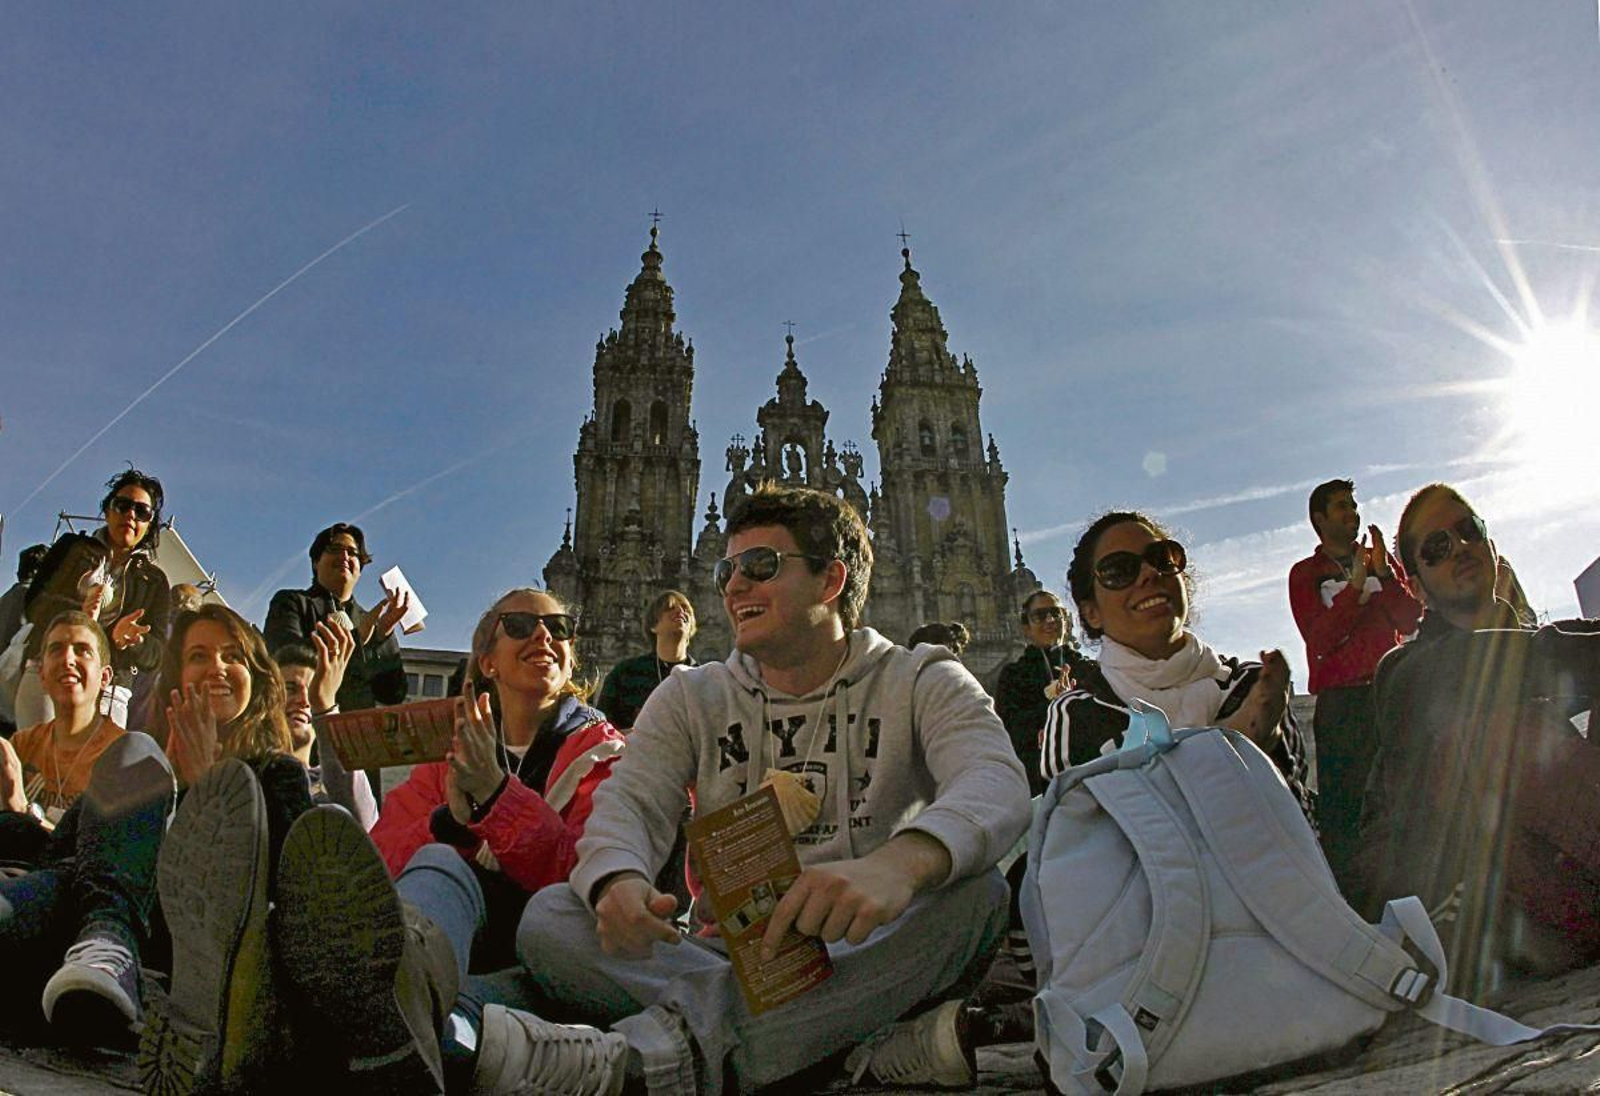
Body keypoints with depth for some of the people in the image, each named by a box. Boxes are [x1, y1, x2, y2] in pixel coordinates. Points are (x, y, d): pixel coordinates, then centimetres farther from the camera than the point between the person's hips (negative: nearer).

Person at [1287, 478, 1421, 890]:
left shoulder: (1384, 561, 20)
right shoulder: (1305, 574, 10)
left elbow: (1411, 621, 7)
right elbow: (1318, 639, -4)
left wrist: (1384, 574, -6)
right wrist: (1356, 585, -12)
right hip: (1340, 700, -3)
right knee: (1341, 800, -8)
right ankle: (1341, 890, -7)